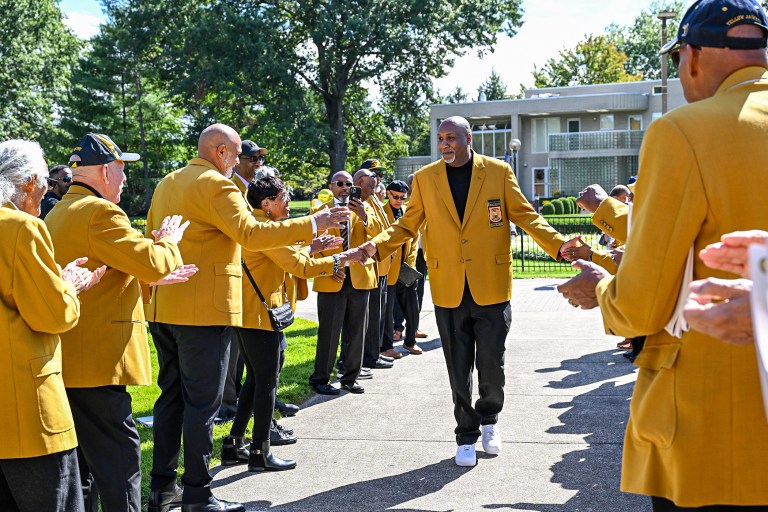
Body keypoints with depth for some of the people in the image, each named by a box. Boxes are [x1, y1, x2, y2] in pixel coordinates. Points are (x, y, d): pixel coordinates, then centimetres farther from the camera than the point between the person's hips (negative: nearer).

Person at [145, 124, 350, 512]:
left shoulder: (166, 184, 15)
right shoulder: (217, 185, -11)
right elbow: (249, 233, -24)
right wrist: (313, 224, -23)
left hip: (162, 308, 9)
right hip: (202, 309, -9)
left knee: (171, 395, 15)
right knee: (202, 402, -2)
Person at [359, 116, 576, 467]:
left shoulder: (499, 172, 0)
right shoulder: (425, 178, 4)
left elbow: (524, 215, 2)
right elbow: (408, 224, 6)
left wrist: (557, 244, -11)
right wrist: (378, 245, -10)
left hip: (492, 288, -1)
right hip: (449, 291, 1)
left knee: (491, 364, 4)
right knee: (459, 370, 8)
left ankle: (489, 419, 33)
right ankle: (467, 436, 23)